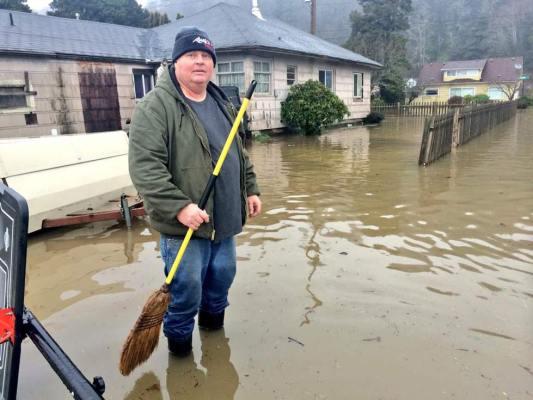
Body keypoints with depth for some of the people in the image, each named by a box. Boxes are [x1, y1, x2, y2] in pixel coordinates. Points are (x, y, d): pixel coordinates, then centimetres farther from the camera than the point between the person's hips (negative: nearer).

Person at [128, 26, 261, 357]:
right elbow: (145, 167, -21)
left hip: (224, 218, 7)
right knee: (186, 289, 2)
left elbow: (240, 153, 21)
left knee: (223, 275, 20)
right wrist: (179, 207, -26)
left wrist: (251, 189, 15)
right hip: (184, 222, -7)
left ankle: (214, 323, 46)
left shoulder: (222, 103, 12)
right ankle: (179, 343, 28)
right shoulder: (156, 106, -13)